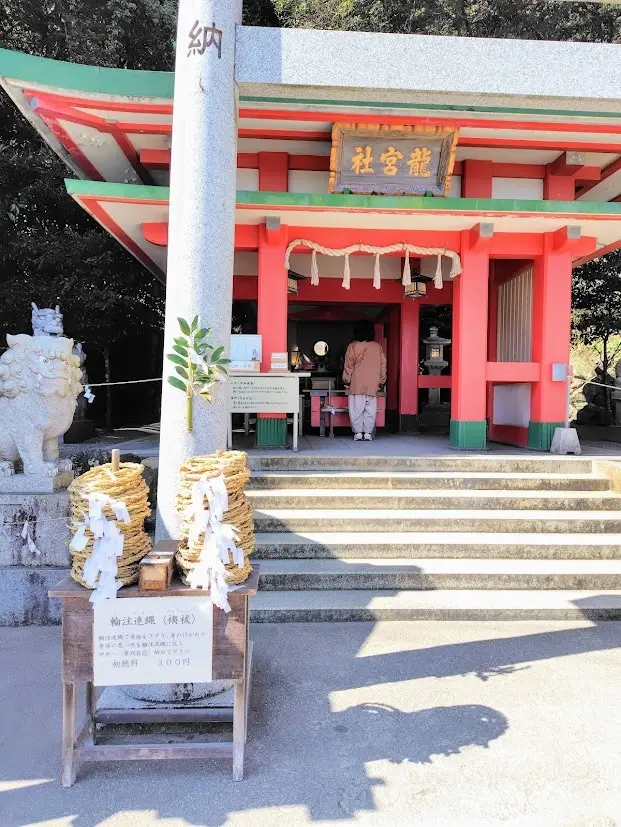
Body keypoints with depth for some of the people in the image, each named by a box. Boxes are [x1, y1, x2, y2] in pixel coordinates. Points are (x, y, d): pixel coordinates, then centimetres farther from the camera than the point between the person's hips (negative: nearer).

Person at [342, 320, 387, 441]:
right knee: (370, 409, 6)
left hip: (356, 384, -2)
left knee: (356, 409, 3)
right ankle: (368, 433, 6)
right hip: (372, 385, 2)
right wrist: (382, 381, 15)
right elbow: (383, 365, 7)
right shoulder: (378, 347, 4)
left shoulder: (353, 346, -3)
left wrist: (347, 381, 4)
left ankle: (358, 433, 2)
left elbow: (349, 365, -3)